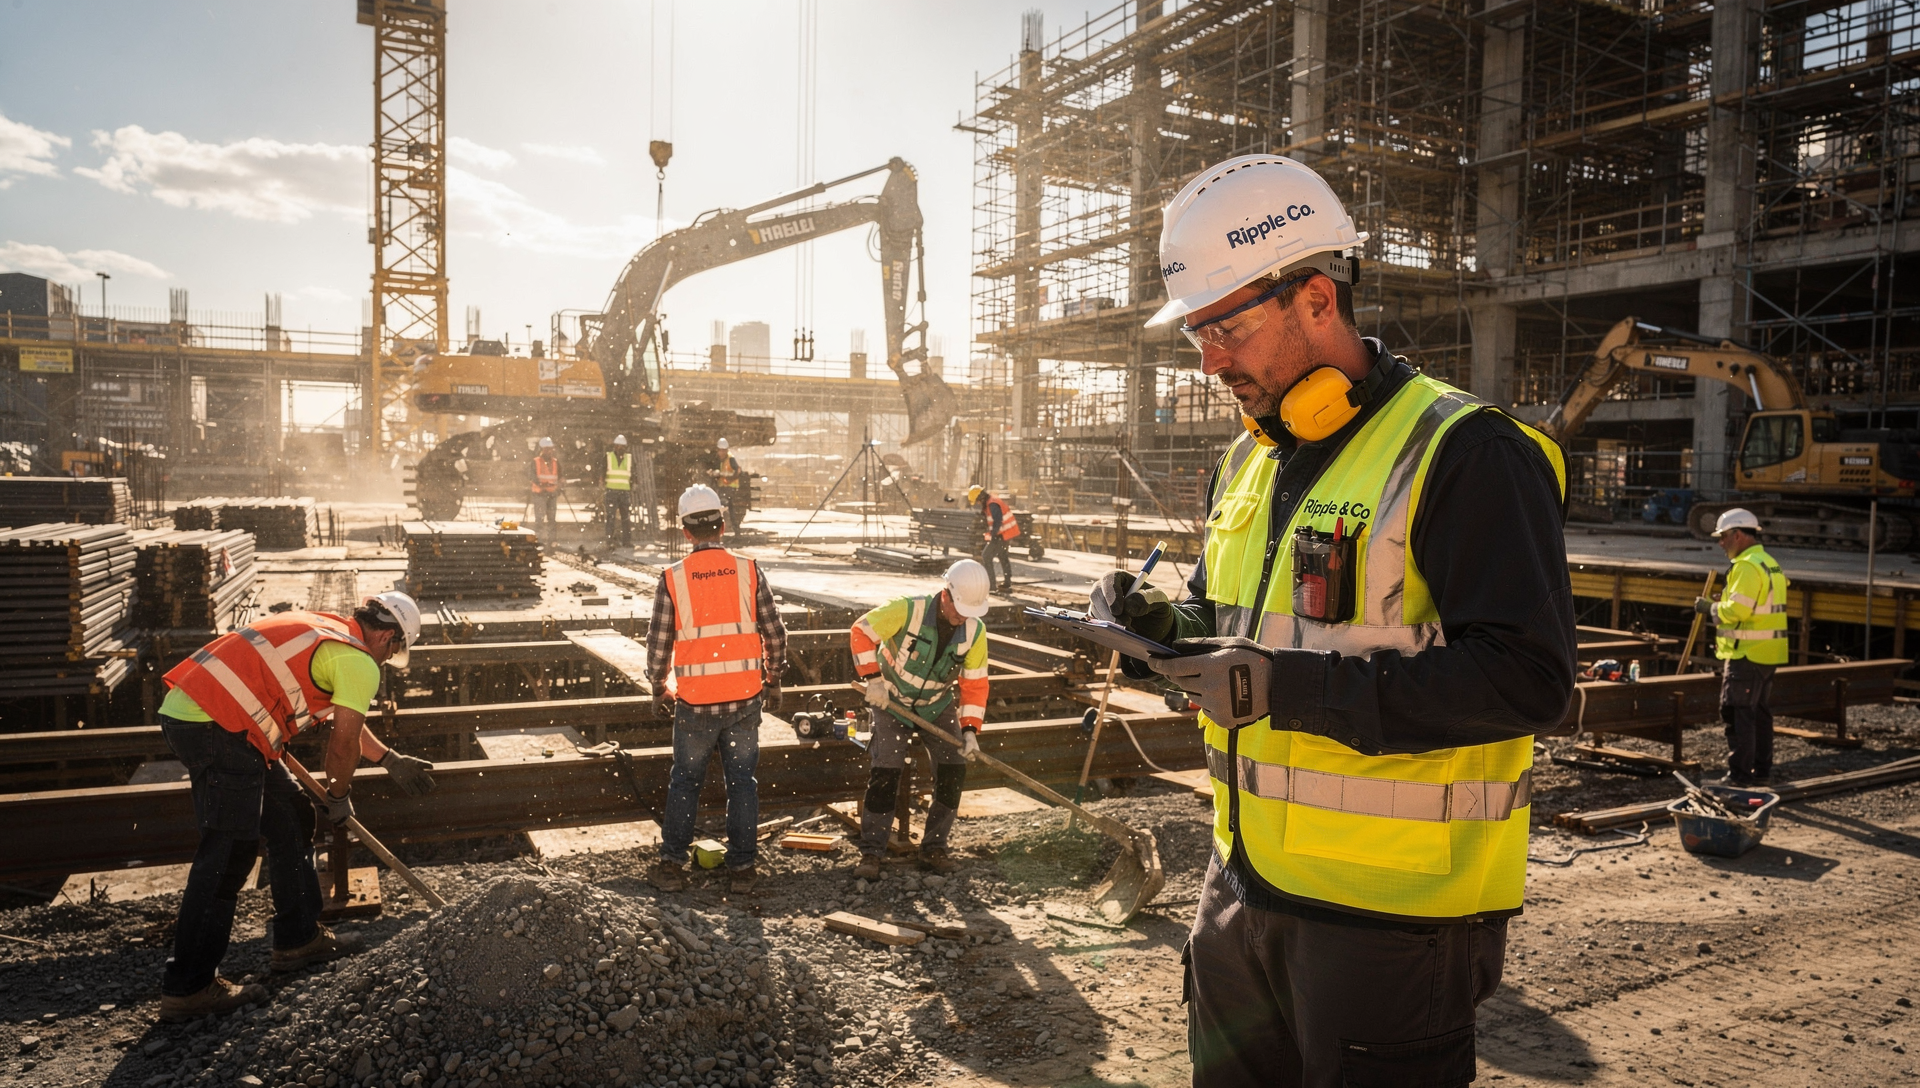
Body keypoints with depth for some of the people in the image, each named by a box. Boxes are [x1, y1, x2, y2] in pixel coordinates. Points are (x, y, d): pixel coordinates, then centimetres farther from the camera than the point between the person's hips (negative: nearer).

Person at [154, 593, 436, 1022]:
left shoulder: (328, 631, 21)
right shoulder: (359, 662, -8)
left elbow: (344, 720, 32)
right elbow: (344, 744, -7)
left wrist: (391, 761, 38)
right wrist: (339, 796, 11)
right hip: (216, 725, -11)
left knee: (292, 819, 17)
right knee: (228, 854, -7)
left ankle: (298, 938, 27)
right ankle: (188, 987, -1)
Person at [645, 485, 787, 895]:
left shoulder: (673, 578, -6)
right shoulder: (748, 570, -3)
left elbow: (658, 645, -2)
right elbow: (775, 633, 0)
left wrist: (659, 688, 15)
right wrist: (773, 680, 14)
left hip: (694, 702, -1)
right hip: (744, 698, 1)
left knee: (685, 781, 16)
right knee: (742, 782, 11)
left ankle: (672, 865, 20)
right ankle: (741, 869, 14)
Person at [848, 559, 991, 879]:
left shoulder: (975, 631, -13)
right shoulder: (907, 611, -26)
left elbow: (975, 684, -7)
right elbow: (861, 631, -16)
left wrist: (970, 730, -17)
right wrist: (873, 678, -21)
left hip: (939, 707, 4)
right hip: (893, 702, -4)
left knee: (953, 771, -6)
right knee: (885, 774, -13)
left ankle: (933, 850, 9)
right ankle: (870, 853, -1)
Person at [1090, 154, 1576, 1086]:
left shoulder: (1461, 455, -16)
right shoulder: (1249, 462, 10)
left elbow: (1528, 678, -24)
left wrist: (1287, 688, -27)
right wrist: (1163, 628, -4)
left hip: (1391, 912, -7)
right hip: (1245, 886, 8)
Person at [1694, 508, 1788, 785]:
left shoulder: (1748, 566, -17)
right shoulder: (1770, 563, 16)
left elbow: (1737, 610, -24)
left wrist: (1711, 607, -8)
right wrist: (1722, 601, 10)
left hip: (1747, 653, -10)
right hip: (1767, 652, 10)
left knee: (1737, 713, -6)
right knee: (1760, 712, 16)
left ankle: (1739, 775, -4)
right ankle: (1761, 770, 24)